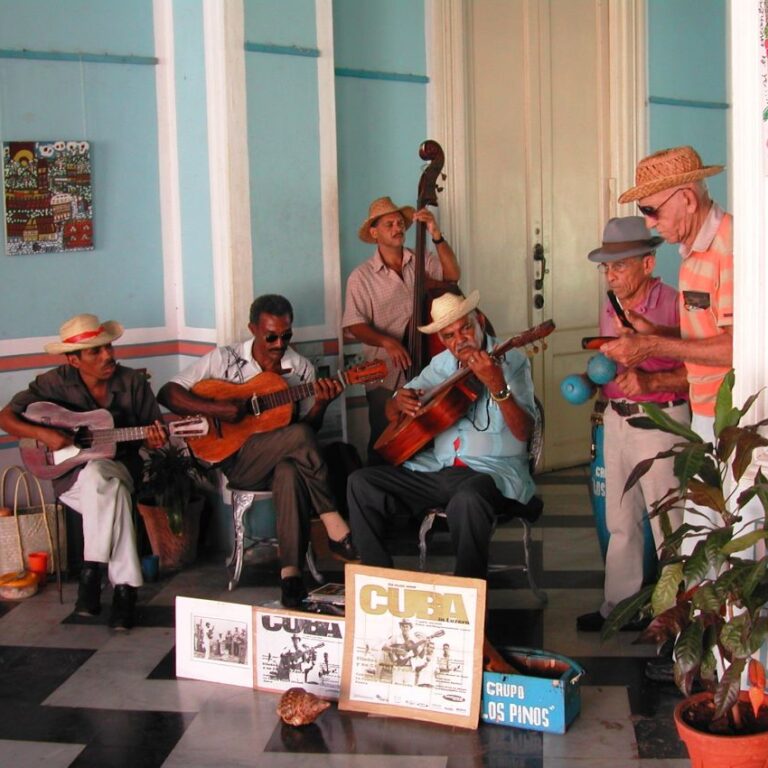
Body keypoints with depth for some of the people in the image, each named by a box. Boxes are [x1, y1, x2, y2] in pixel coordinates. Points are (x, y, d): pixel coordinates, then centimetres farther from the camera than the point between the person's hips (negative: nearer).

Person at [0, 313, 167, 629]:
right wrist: (43, 434, -19)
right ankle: (124, 586, -29)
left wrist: (155, 439, -18)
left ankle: (93, 570, -25)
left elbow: (152, 432, 6)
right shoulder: (55, 383, -6)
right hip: (71, 473, -1)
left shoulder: (133, 382, -1)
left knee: (99, 477, -36)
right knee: (113, 489, -36)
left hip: (121, 468, 2)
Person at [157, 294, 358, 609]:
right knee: (299, 435, -32)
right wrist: (217, 409, -17)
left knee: (291, 471, -37)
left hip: (284, 458, 2)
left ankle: (291, 571, -38)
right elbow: (167, 393, -4)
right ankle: (336, 529, -24)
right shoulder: (225, 359, 1)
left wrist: (320, 404, -14)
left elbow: (310, 425, 8)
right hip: (237, 462, -2)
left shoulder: (301, 368, 9)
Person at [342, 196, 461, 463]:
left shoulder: (423, 262, 6)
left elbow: (452, 274, -12)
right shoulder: (361, 276, 1)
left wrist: (436, 236, -23)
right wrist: (386, 341, -21)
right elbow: (354, 326, -4)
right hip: (386, 377, -1)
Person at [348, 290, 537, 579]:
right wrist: (399, 402, -7)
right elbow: (392, 414, 18)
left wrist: (497, 386, -32)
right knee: (361, 483, -8)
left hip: (492, 470, -6)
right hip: (437, 468, 6)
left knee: (467, 499, -40)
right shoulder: (442, 364, 13)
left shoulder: (510, 360, -3)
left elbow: (523, 432, -16)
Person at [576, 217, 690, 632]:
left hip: (659, 422, -8)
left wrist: (650, 382, -27)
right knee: (620, 523, 15)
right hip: (616, 421, 8)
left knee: (668, 526, -2)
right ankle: (620, 607, 26)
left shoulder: (673, 305, -14)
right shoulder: (611, 311, 12)